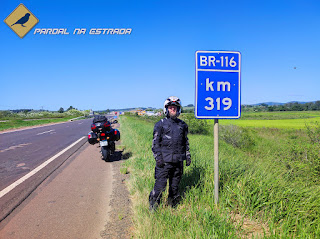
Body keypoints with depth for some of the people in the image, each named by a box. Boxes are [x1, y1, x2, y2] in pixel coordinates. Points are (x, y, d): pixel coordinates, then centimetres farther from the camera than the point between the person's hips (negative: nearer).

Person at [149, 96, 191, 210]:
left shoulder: (182, 125, 13)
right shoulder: (160, 124, 0)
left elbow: (186, 142, 21)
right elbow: (155, 142, -2)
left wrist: (188, 156, 16)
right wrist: (158, 158, -10)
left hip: (178, 160, 4)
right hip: (164, 161, -4)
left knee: (175, 185, 12)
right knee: (160, 184, -6)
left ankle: (172, 205, 27)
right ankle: (152, 207, 9)